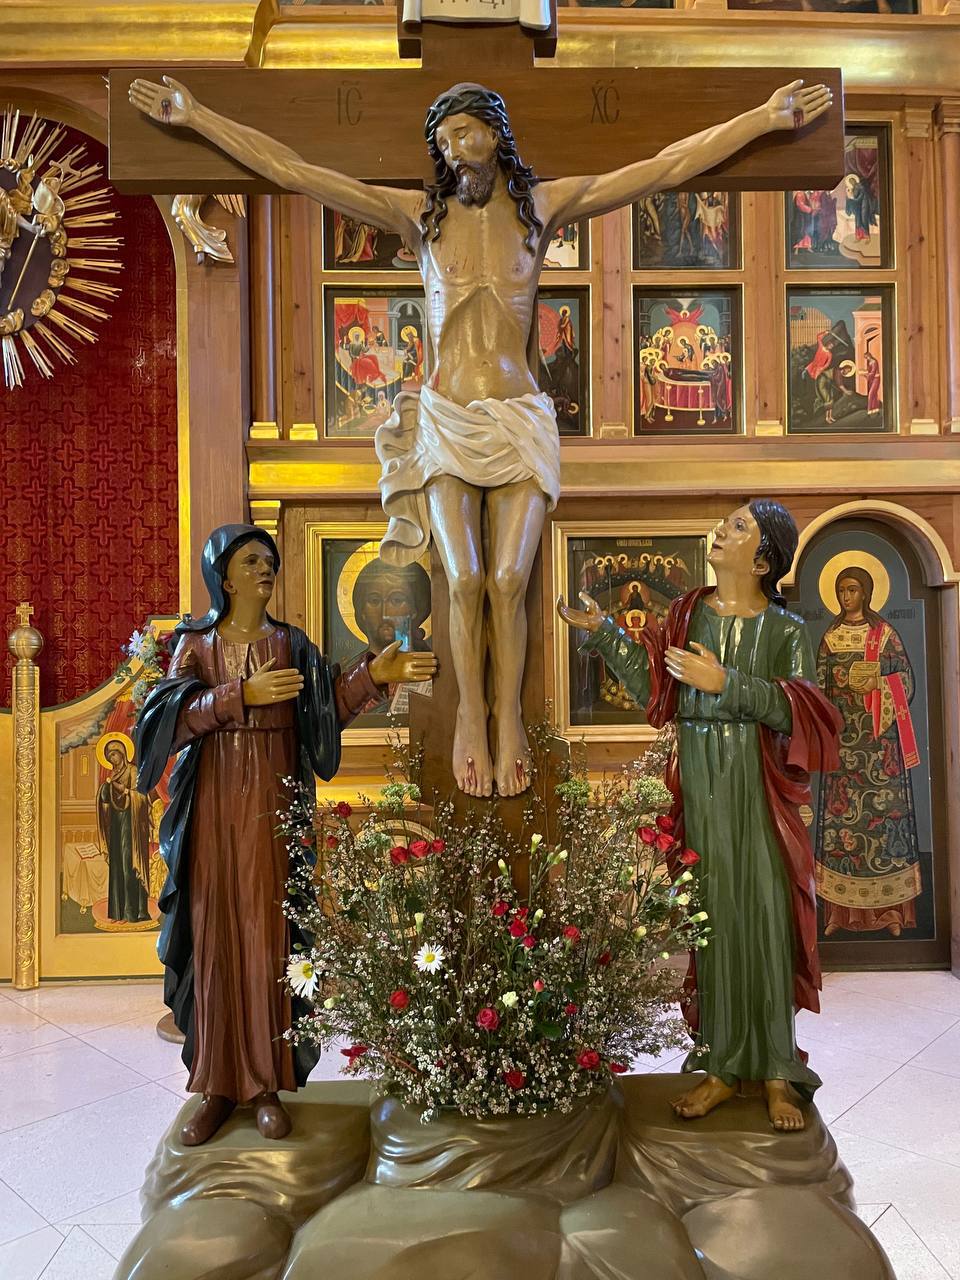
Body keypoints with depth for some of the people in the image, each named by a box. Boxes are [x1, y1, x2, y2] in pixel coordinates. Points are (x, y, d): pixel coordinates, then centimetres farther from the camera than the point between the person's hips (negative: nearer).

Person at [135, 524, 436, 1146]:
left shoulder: (291, 644, 8)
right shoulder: (195, 643, 6)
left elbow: (330, 703, -4)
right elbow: (172, 711, -10)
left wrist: (373, 674, -19)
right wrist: (244, 693, -20)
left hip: (270, 805, 0)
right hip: (213, 804, 0)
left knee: (267, 935, 0)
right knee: (215, 936, 2)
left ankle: (268, 1083, 11)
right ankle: (218, 1085, 13)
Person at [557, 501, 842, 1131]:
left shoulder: (787, 630, 1)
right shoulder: (686, 615, 10)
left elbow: (799, 712, -9)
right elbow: (654, 692, 4)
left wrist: (727, 683, -18)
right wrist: (603, 633, 0)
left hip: (760, 786, -2)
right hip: (700, 785, 2)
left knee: (766, 915, -1)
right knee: (711, 916, 6)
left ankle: (777, 1071, 14)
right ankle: (722, 1066, 19)